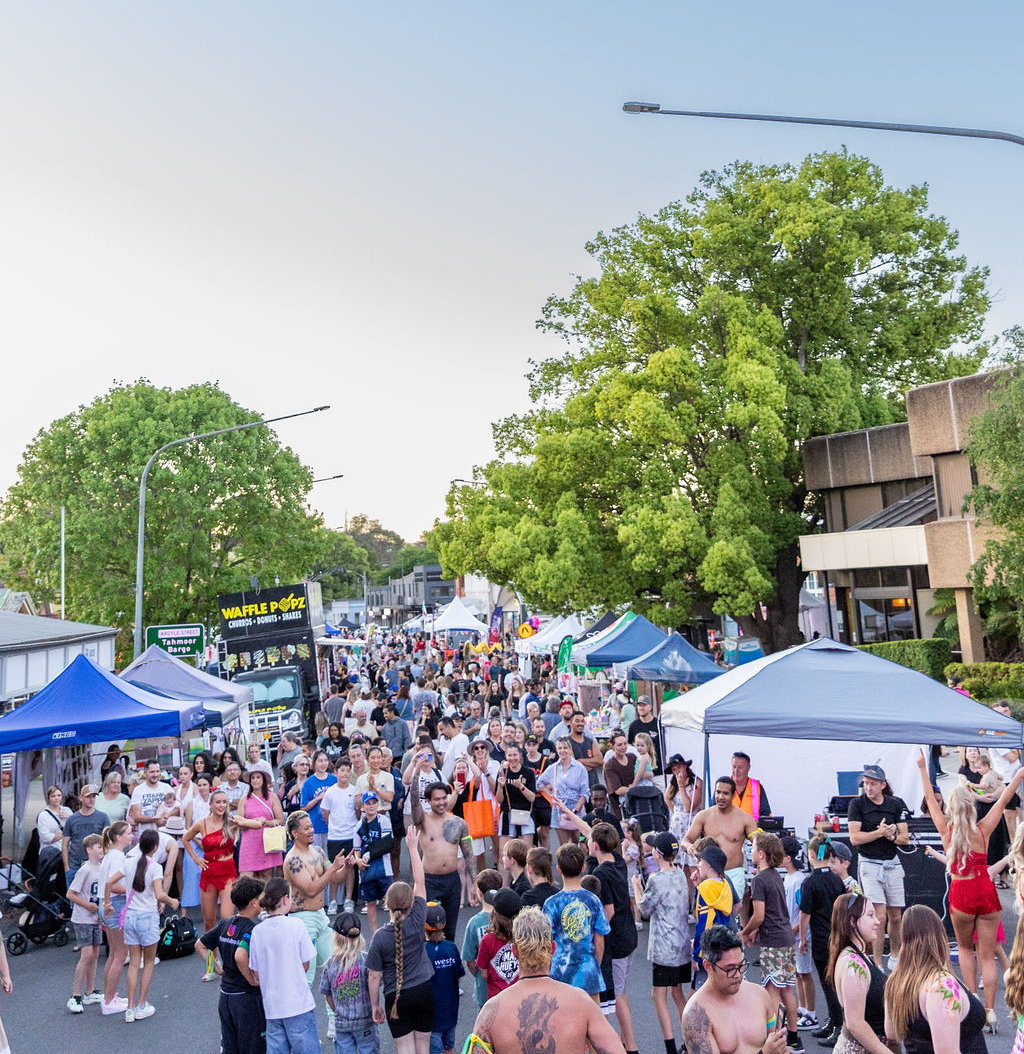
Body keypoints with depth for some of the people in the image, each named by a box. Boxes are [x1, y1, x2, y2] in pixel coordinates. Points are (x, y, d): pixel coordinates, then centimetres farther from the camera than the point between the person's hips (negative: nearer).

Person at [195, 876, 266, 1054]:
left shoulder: (225, 924, 3)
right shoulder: (253, 929, -21)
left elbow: (200, 945, 11)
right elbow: (240, 956, -35)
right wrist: (252, 980, -22)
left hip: (225, 994, 7)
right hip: (247, 998, -7)